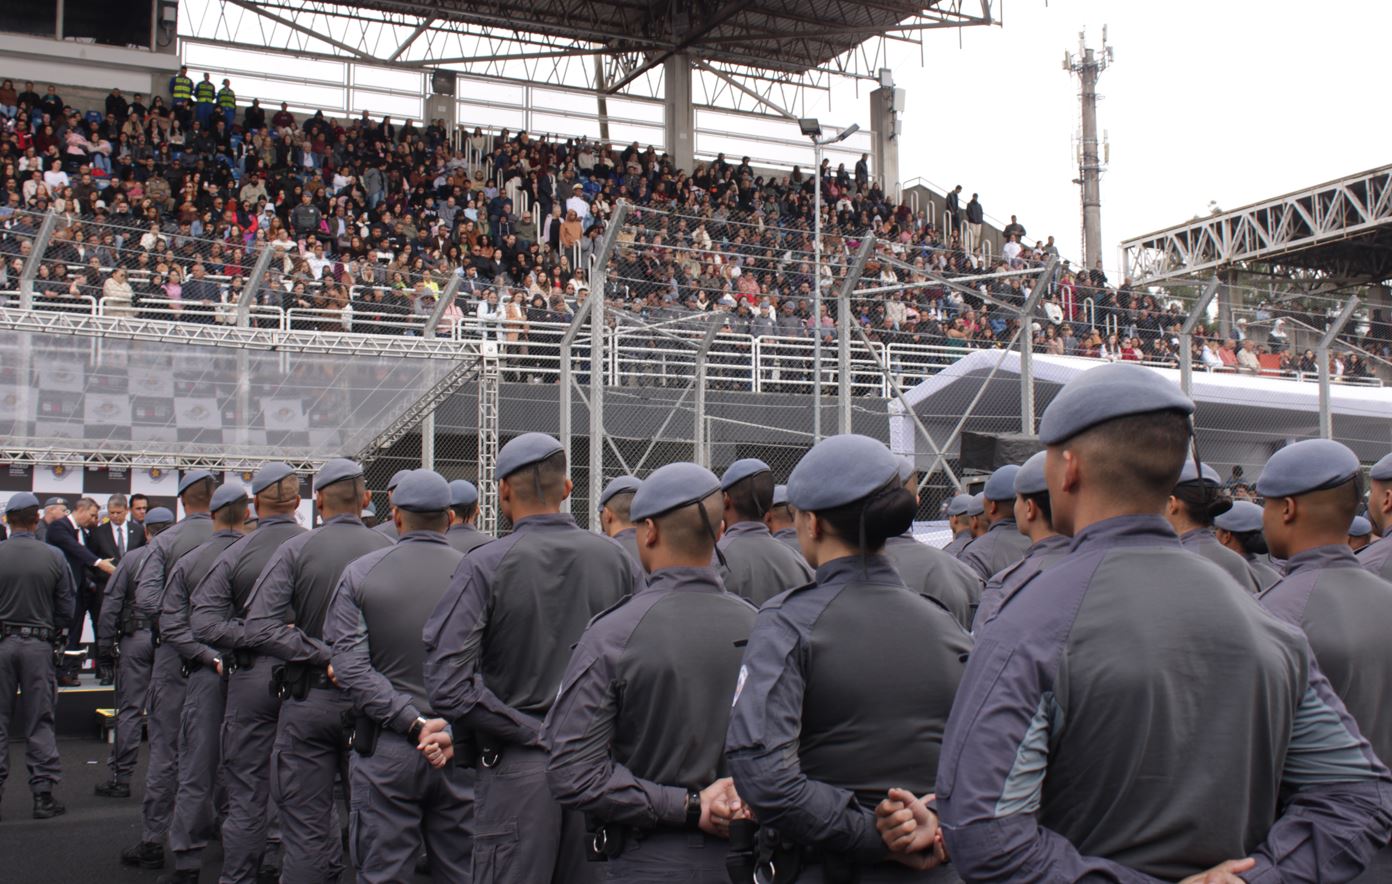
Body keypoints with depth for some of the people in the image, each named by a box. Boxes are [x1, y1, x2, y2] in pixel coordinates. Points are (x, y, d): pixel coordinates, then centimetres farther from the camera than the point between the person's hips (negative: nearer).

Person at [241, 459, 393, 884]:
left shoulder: (295, 550, -7)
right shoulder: (389, 550, -5)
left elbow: (259, 629, -17)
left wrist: (325, 656, -16)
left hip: (310, 701, -1)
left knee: (307, 830, 6)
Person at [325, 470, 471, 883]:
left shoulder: (360, 574, -1)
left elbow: (350, 667, -11)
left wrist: (414, 722, -14)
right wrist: (454, 731, -12)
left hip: (385, 751, -1)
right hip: (460, 752, 1)